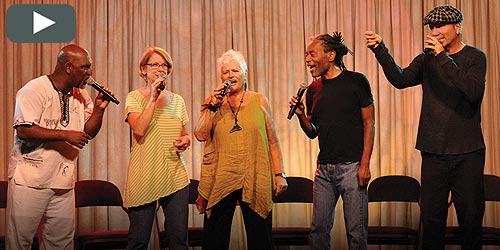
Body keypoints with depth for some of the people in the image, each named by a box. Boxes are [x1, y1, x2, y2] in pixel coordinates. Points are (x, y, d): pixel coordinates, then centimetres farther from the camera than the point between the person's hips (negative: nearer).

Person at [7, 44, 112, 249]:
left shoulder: (81, 96, 11)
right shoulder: (34, 90, -11)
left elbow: (88, 133, 15)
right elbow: (24, 131, -21)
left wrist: (99, 109, -2)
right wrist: (65, 135, -20)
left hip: (63, 182, 6)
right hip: (30, 180, -6)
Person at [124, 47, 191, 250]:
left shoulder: (177, 100, 13)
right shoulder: (134, 98, 1)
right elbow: (139, 130, -16)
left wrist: (186, 140, 1)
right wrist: (153, 98, -14)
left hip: (175, 177, 4)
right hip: (143, 177, -3)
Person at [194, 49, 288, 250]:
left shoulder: (259, 101, 7)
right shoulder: (214, 104, 10)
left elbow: (272, 141, 8)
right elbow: (200, 135, -3)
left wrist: (279, 174, 3)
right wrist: (212, 106, -10)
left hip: (255, 181, -1)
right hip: (220, 182, 1)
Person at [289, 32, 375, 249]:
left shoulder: (356, 81, -3)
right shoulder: (313, 90, 11)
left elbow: (369, 124, -4)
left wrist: (365, 164, -12)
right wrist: (301, 115, -3)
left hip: (351, 166, -5)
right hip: (324, 168, 5)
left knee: (356, 231, 0)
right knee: (318, 229, 7)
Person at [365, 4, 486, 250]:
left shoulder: (475, 57, 0)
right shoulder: (426, 59, 9)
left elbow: (473, 91, -18)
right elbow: (401, 79, -8)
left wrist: (443, 57, -20)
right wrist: (380, 50, -20)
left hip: (468, 153, -2)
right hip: (433, 152, 3)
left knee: (471, 217, 4)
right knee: (431, 217, 5)